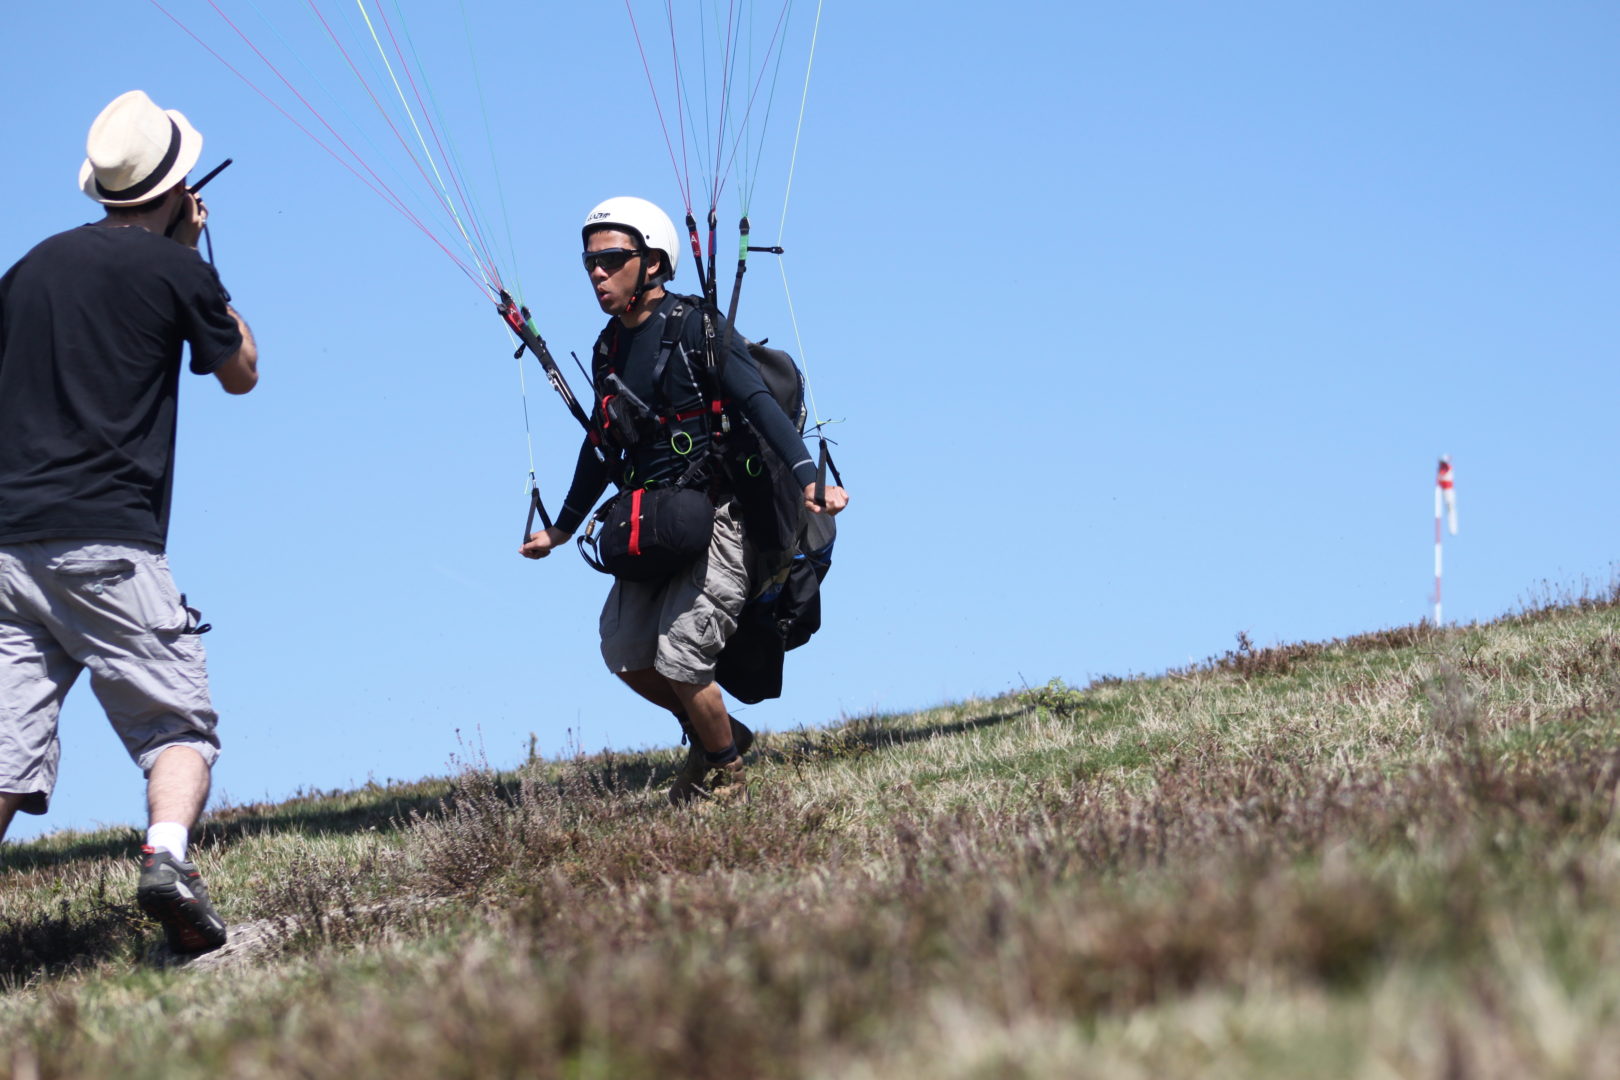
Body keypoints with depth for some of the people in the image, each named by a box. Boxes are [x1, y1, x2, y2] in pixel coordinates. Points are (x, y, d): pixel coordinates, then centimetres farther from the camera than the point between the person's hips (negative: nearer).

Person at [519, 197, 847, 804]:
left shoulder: (696, 327, -12)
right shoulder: (609, 349, 10)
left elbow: (759, 403, -21)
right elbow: (603, 444, 23)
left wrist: (808, 480, -35)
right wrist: (562, 528, 31)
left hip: (716, 517, -7)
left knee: (679, 661, -13)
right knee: (625, 654, 4)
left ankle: (725, 773, 12)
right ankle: (711, 734, 29)